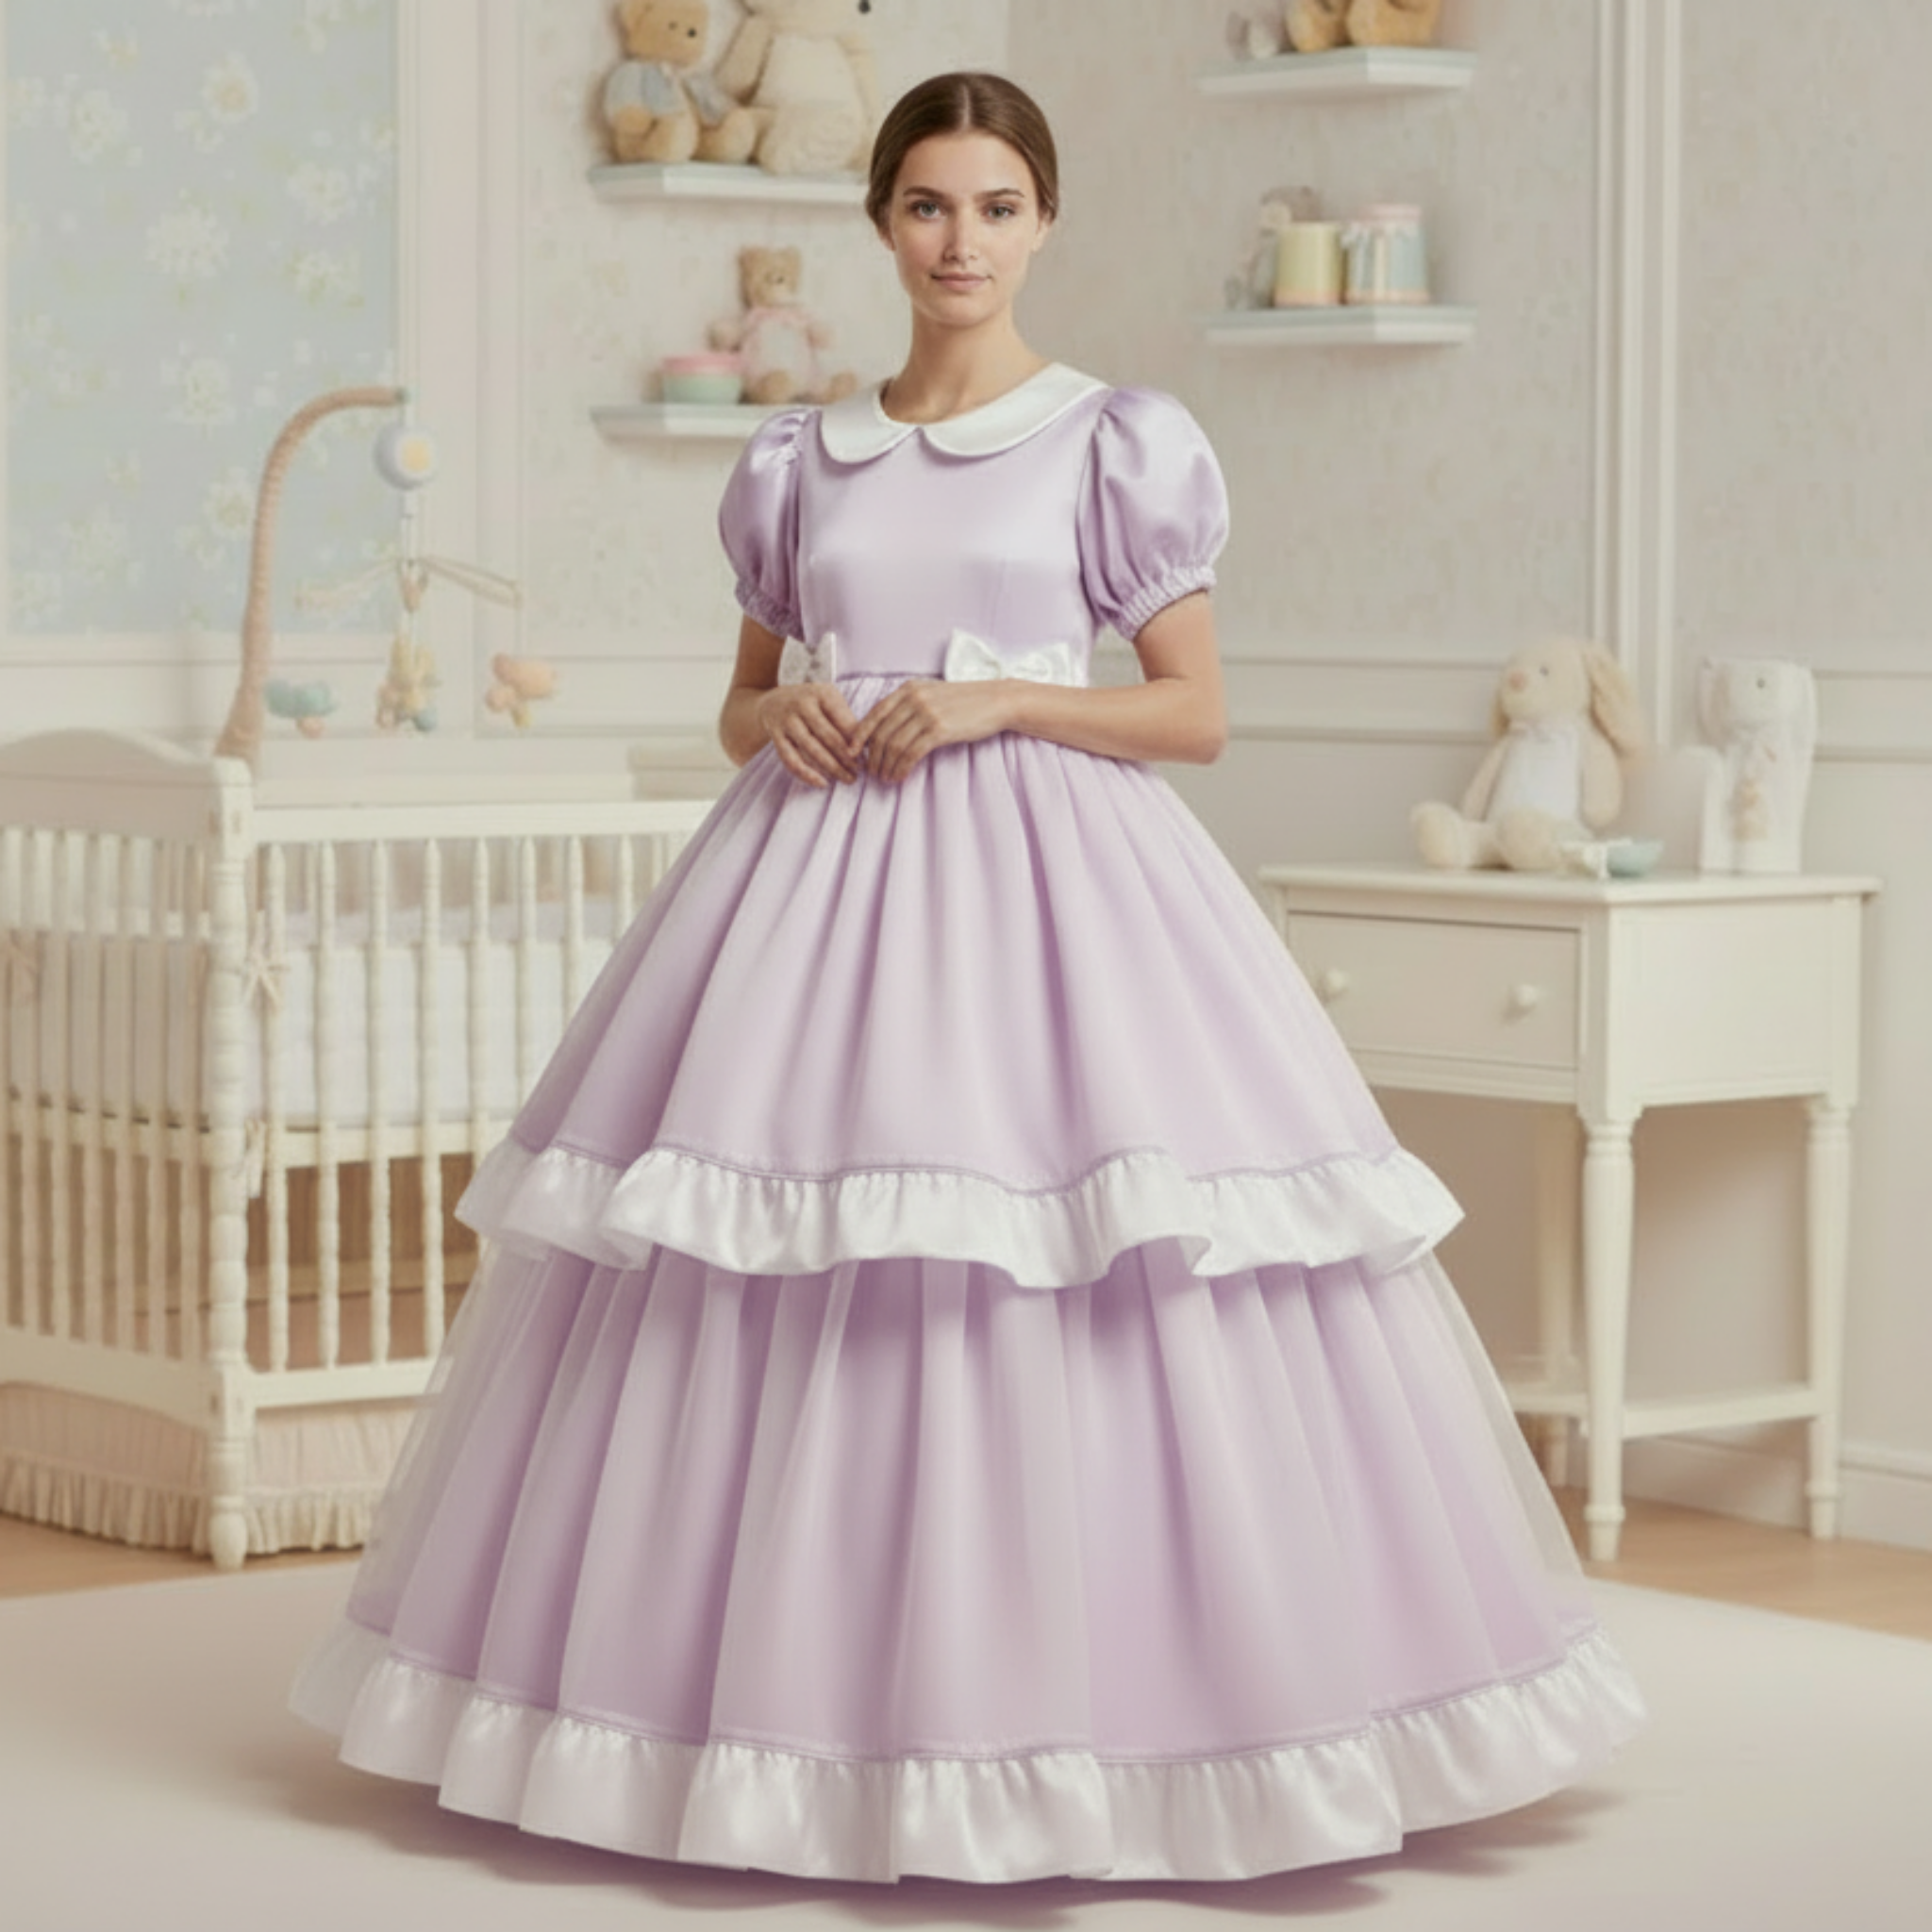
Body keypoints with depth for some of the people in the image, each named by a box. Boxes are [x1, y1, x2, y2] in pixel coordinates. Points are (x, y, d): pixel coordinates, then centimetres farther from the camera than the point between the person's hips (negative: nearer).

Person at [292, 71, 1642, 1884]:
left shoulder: (1116, 439, 2)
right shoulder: (800, 460, 12)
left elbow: (1194, 710, 1)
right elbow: (742, 703, 18)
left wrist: (1003, 700, -12)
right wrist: (781, 718, -5)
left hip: (1046, 875, -3)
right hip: (820, 878, 3)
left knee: (1067, 1306, -10)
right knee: (792, 1314, -1)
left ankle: (1095, 1704, 1)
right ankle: (802, 1702, 10)